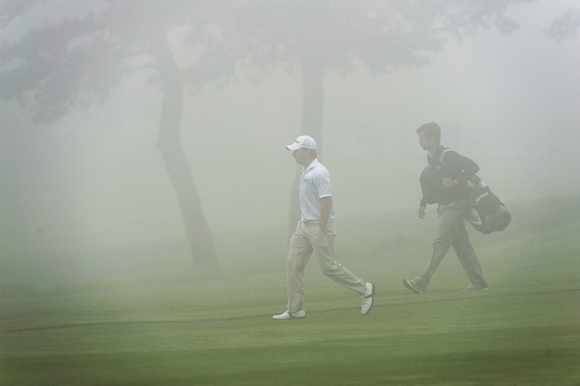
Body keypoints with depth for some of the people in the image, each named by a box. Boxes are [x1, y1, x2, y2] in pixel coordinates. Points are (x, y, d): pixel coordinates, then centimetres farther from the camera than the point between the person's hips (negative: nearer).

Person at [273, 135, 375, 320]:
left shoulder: (319, 173, -18)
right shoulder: (305, 172, 13)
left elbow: (326, 202, -22)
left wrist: (321, 230, -23)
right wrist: (301, 223, 18)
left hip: (320, 226, -10)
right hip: (304, 225, 10)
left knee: (329, 267, -4)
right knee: (293, 264, 2)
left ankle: (364, 290, 11)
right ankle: (295, 309, 4)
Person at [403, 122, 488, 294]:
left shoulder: (448, 156, -17)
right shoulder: (431, 157, 11)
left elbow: (473, 167, -20)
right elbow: (430, 182, 23)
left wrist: (456, 181, -24)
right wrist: (423, 203, 17)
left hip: (455, 205, -9)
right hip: (445, 206, 9)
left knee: (440, 243, -12)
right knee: (462, 244, 10)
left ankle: (421, 283, -18)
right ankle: (478, 282, 14)